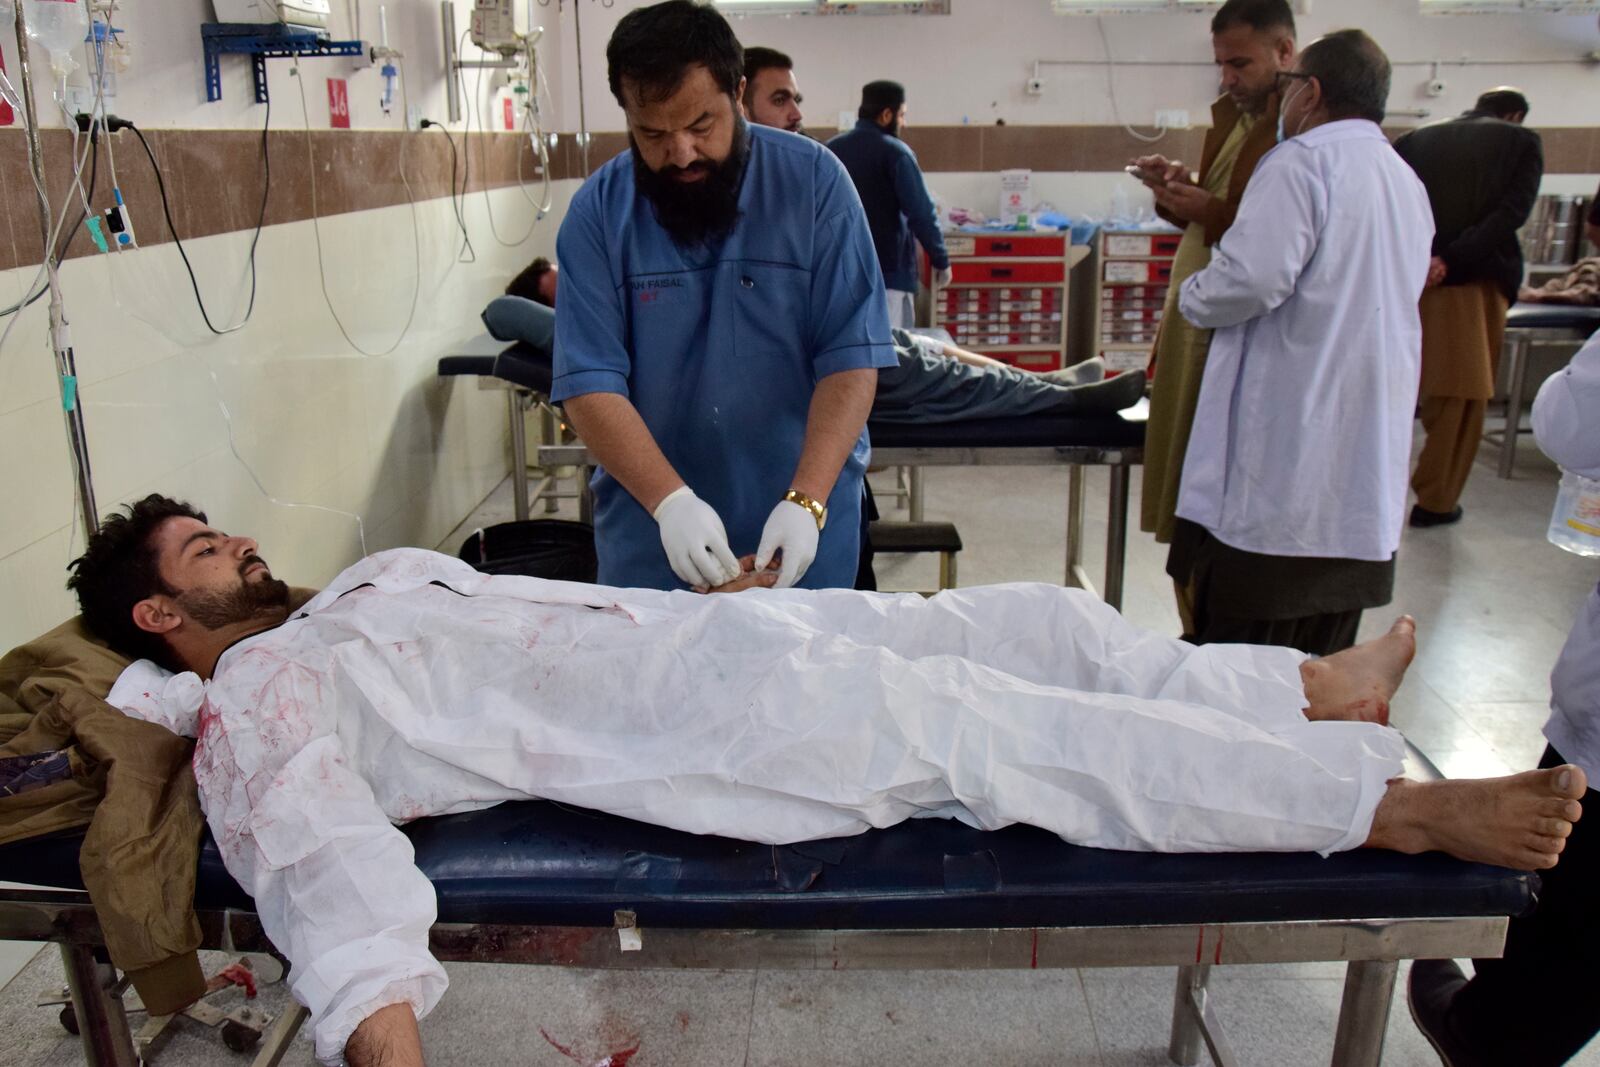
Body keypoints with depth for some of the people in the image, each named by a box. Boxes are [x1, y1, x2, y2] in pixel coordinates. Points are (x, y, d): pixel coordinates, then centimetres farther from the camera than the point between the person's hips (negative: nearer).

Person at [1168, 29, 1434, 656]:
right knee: (1324, 669, 16)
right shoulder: (1409, 184, 18)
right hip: (1370, 467, 9)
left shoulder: (1302, 162, -10)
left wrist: (1193, 299, -2)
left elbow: (1253, 277, -23)